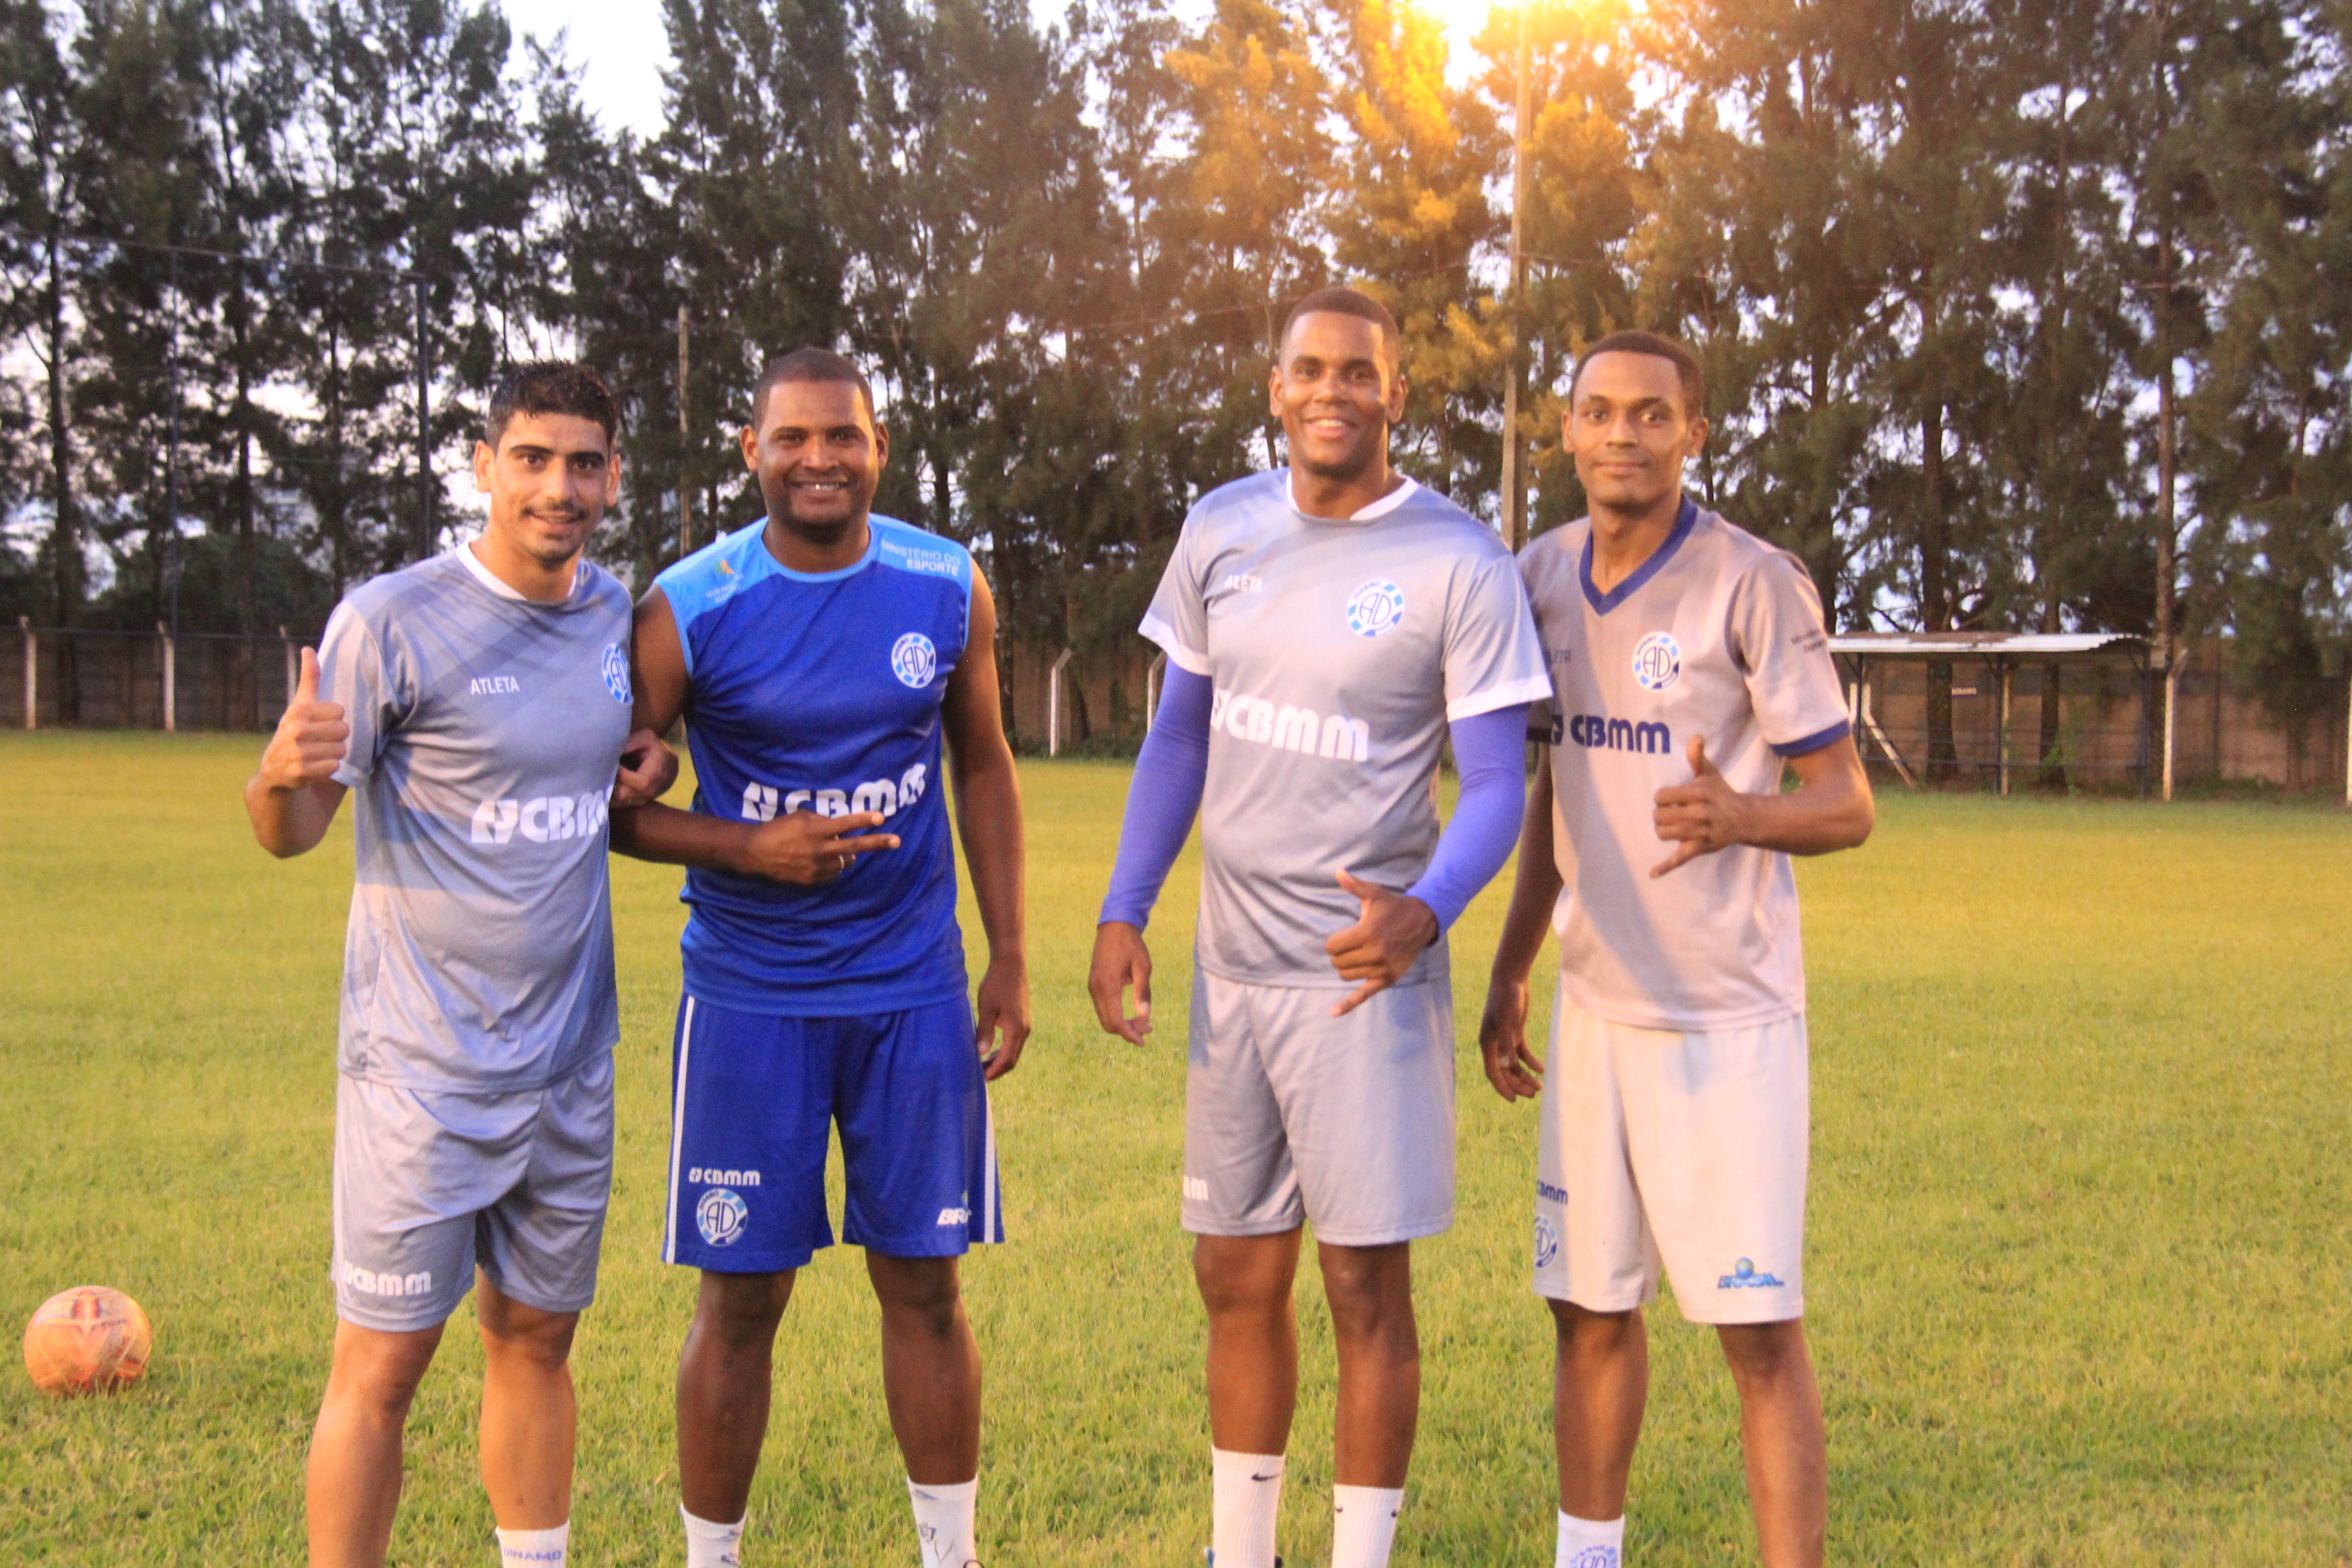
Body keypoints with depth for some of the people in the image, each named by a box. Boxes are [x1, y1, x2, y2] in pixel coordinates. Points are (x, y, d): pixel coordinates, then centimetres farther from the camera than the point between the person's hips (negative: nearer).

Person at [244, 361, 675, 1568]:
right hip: (425, 1064, -5)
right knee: (384, 1359, -1)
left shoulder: (614, 612, 5)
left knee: (536, 1334, 14)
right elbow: (293, 832, -9)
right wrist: (281, 772, -32)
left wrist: (655, 762, 1)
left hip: (572, 1060, 5)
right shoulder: (392, 619, -11)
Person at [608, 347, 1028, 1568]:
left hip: (914, 989, 2)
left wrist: (1008, 958, 8)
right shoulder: (687, 610, -8)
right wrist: (751, 849, -17)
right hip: (750, 997, -2)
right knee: (740, 1298, 3)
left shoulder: (950, 588, 1)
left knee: (923, 1283, 8)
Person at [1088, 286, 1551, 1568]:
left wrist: (1424, 912, -31)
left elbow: (1494, 787, -12)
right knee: (1237, 1279, 13)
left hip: (1364, 970, -5)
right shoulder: (1221, 531, 6)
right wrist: (1123, 910, 5)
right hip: (1231, 967, 5)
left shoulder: (1459, 565, -10)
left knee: (1366, 1287, 1)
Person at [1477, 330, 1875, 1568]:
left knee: (1757, 1323, -3)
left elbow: (1845, 806, -9)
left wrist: (1735, 815, -30)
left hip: (1728, 1011, -5)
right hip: (1595, 1002, 5)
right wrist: (1507, 974, 16)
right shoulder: (1541, 580, 7)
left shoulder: (1752, 585, -10)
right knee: (1591, 1305, 12)